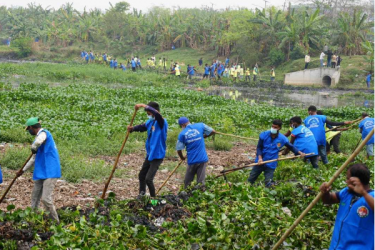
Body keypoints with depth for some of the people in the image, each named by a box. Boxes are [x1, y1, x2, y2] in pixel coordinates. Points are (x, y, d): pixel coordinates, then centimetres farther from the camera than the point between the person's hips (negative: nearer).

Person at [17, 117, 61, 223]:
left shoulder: (44, 133, -10)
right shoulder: (39, 136, 19)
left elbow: (38, 142, -38)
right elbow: (34, 158, 29)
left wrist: (33, 148, -17)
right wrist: (23, 170, 32)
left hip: (50, 172, -10)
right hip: (41, 172, 10)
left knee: (46, 198, -13)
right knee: (35, 197, 12)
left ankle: (55, 222, -4)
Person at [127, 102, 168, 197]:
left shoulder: (161, 122, -19)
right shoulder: (150, 122, 3)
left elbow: (157, 114, -39)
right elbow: (142, 127, 16)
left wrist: (144, 106, -41)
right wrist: (132, 128, -5)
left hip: (157, 155, -9)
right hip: (149, 154, 9)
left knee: (148, 179, -12)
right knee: (141, 176, 21)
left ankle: (153, 199, 7)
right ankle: (141, 195, 38)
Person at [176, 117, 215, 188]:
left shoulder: (182, 134, -3)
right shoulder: (200, 126, -1)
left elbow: (179, 150, -2)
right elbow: (212, 131, 5)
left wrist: (182, 158, 17)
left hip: (192, 160, -1)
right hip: (202, 159, 1)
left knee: (187, 182, 15)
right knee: (201, 182, 5)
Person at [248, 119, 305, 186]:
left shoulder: (282, 139, -8)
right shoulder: (264, 135, -9)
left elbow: (291, 147, 7)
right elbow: (259, 147, -6)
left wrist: (299, 152, -7)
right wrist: (260, 157, -20)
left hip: (271, 165, -1)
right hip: (260, 162, 1)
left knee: (268, 184, -10)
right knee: (250, 181, 11)